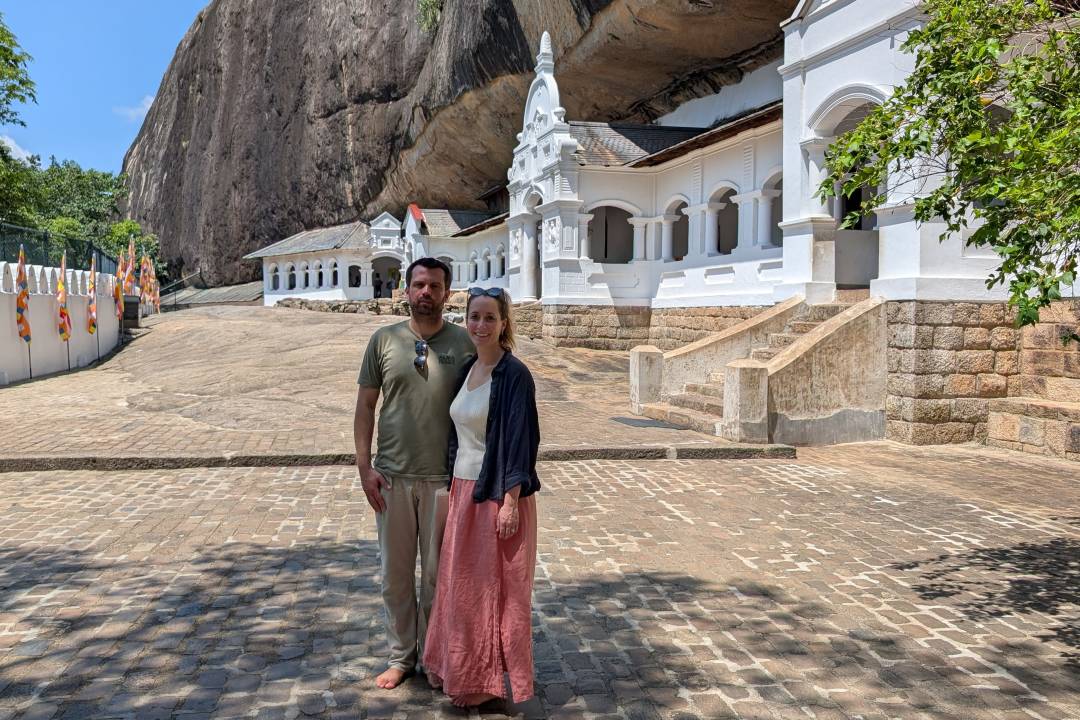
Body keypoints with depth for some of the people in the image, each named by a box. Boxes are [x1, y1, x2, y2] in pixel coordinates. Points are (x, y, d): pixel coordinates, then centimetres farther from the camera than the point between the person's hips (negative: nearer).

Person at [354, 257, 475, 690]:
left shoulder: (463, 344, -2)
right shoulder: (384, 340, 2)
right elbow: (365, 406, 5)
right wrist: (364, 465, -1)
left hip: (444, 478, -1)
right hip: (392, 477, 1)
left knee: (438, 574, 11)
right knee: (395, 573, 12)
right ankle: (400, 655, 29)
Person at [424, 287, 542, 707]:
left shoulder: (514, 374, -13)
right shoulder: (466, 370, 10)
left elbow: (520, 440, -16)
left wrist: (510, 502, -19)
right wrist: (453, 488, 15)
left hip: (498, 494, -7)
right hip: (464, 491, 8)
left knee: (495, 586, 5)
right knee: (461, 585, 15)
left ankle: (490, 680, 20)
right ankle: (461, 671, 31)